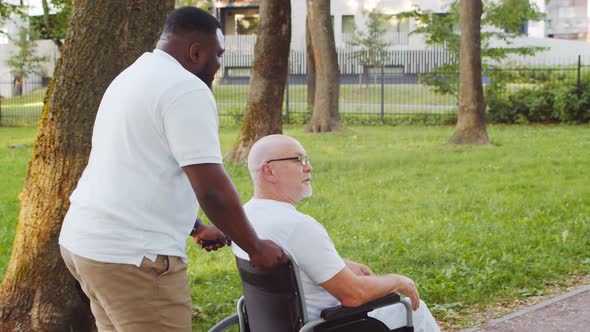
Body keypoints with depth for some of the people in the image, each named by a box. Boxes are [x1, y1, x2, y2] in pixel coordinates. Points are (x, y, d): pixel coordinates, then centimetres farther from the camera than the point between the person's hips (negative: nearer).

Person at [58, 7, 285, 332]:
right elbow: (212, 189, -17)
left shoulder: (132, 77, 18)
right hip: (131, 256, -10)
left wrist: (195, 229, 27)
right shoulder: (186, 89, -12)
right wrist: (256, 248, -5)